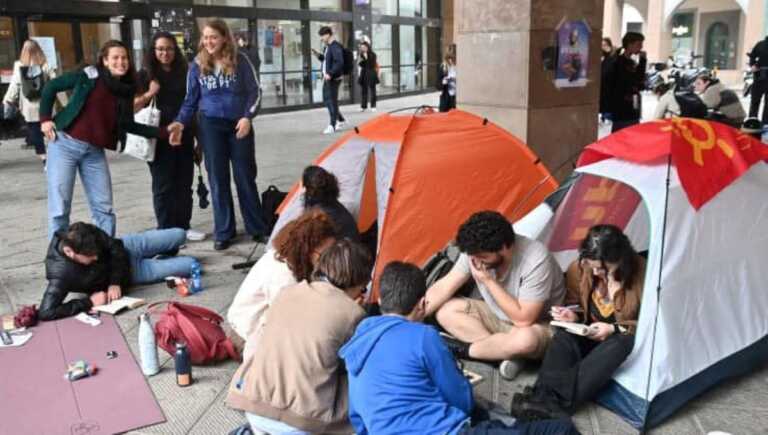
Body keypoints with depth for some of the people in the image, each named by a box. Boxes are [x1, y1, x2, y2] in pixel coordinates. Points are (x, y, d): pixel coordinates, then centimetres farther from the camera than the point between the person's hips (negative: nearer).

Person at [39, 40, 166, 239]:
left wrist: (162, 132, 1)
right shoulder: (89, 75, -8)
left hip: (95, 152, 4)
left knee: (104, 208, 6)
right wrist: (45, 119, -5)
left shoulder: (126, 90, 5)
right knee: (59, 208, -1)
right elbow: (51, 86, 1)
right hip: (65, 144, -4)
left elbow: (128, 125, 9)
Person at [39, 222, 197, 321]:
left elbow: (116, 246, -15)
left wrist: (115, 282, -25)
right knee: (190, 265, -3)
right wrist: (89, 302, -39)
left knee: (179, 235, 15)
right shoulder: (61, 274, -40)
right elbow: (46, 312, -44)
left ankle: (165, 257, 48)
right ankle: (164, 260, 31)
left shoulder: (89, 234, -30)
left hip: (124, 248, 2)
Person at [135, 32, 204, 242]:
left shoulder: (183, 73, 10)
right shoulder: (145, 75, 0)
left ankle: (183, 227, 19)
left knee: (184, 185, 9)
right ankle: (166, 231, 10)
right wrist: (150, 94, -17)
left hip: (183, 136, 4)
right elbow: (132, 106, -2)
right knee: (163, 186, 2)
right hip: (160, 138, -4)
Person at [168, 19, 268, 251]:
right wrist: (180, 122, -8)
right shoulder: (197, 65, 2)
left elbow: (254, 91, -1)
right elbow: (191, 99, 7)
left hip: (239, 124, -1)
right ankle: (223, 232, 12)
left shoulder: (240, 60, -3)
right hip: (211, 125, 1)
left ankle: (258, 228, 14)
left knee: (245, 177, 4)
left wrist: (247, 117, -15)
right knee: (218, 179, 3)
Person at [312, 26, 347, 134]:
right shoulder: (326, 47, 14)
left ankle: (332, 125, 2)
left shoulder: (335, 47, -15)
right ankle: (341, 120, 28)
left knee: (332, 101, -5)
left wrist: (330, 74, -29)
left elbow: (339, 63, -23)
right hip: (327, 77, 10)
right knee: (326, 100, 15)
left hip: (334, 78, -10)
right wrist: (318, 55, 8)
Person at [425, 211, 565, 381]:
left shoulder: (536, 260, -33)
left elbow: (523, 319, -30)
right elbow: (443, 287, -8)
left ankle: (465, 350, -14)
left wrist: (488, 281, -30)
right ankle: (507, 353, -19)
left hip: (538, 325, -5)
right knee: (446, 311, -12)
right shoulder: (475, 251, -17)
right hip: (498, 317, 6)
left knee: (525, 339, -40)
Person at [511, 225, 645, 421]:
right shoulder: (580, 269, -12)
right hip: (592, 334, 3)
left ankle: (558, 403, -46)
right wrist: (573, 316, -17)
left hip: (624, 340, -3)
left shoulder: (642, 274, -21)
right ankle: (544, 396, -46)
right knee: (566, 335, -30)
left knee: (618, 345, -38)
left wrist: (615, 329, -25)